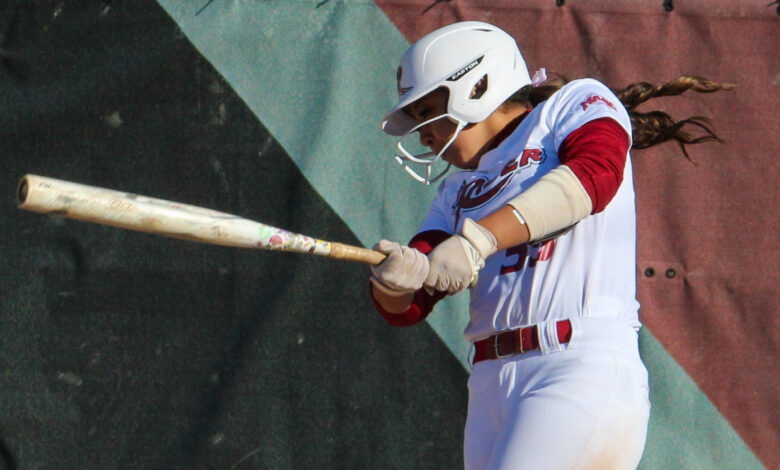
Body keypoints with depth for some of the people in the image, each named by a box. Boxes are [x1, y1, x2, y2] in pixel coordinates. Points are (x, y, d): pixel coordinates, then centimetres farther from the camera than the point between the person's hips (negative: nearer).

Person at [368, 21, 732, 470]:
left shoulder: (578, 103, 9)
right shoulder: (459, 189, 25)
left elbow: (595, 174, -15)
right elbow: (405, 309, 13)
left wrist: (478, 238, -23)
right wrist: (393, 277, -12)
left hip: (585, 370, -7)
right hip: (491, 387, 7)